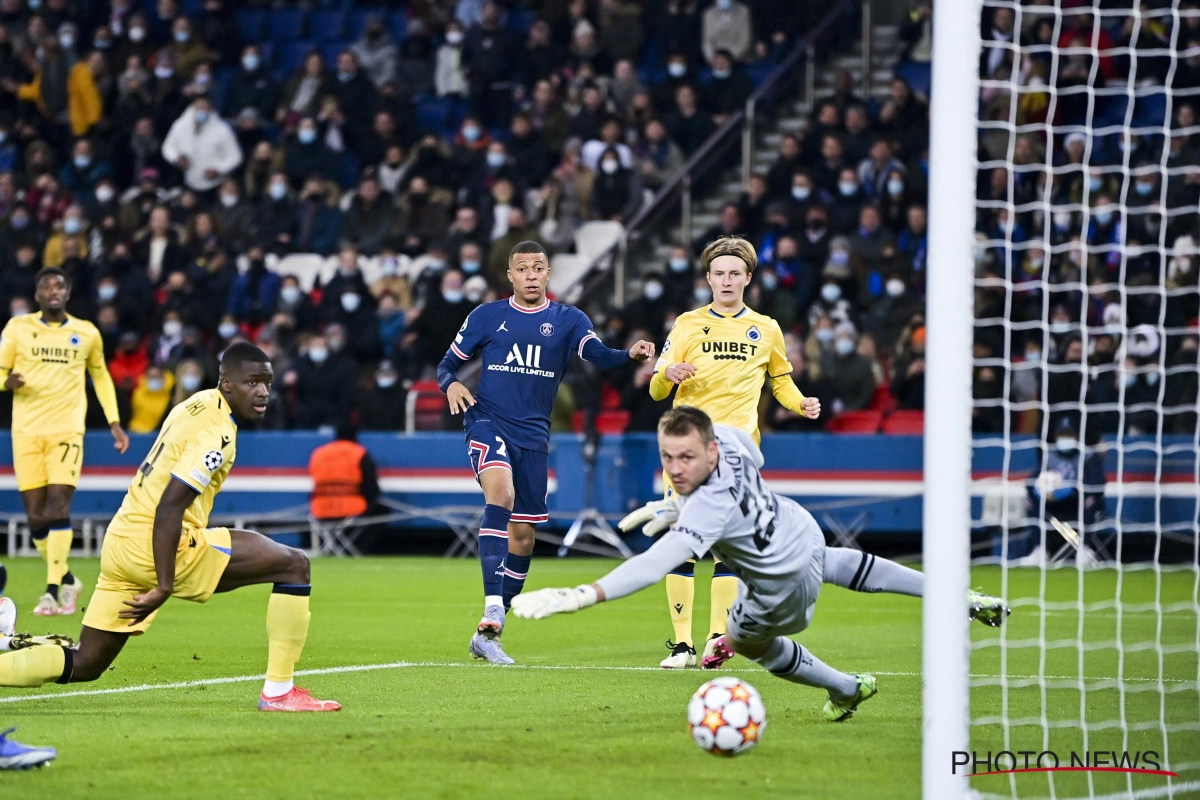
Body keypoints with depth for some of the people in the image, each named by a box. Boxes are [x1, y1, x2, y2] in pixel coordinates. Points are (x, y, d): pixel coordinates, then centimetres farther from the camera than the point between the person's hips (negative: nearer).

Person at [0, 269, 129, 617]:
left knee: (58, 505, -16)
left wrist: (114, 422, 15)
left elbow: (100, 376, 21)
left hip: (67, 430, -1)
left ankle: (53, 590, -17)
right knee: (35, 515, 0)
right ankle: (67, 579, 21)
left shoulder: (87, 334, 7)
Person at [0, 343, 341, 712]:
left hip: (119, 541, 9)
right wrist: (164, 587, -22)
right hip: (161, 546, -9)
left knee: (85, 665, 15)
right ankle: (279, 692, -6)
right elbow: (168, 508, -22)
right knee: (294, 565, -4)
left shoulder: (197, 404, 14)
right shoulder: (217, 433, -14)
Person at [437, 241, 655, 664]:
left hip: (533, 435, 3)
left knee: (522, 533, 5)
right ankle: (493, 609, -40)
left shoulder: (568, 320, 7)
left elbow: (599, 356, -9)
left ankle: (488, 635, 18)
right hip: (488, 422, -3)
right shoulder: (486, 316, 7)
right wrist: (452, 385, -10)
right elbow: (448, 364, 13)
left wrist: (629, 354, -31)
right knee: (500, 494, -30)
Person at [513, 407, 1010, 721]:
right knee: (843, 567, 38)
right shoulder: (729, 436, -22)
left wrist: (586, 595, -69)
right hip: (800, 526, 8)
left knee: (749, 641, 23)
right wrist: (679, 506, -1)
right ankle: (967, 602, 52)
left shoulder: (709, 509, -45)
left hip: (784, 586, -8)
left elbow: (656, 563, -57)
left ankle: (846, 691, 45)